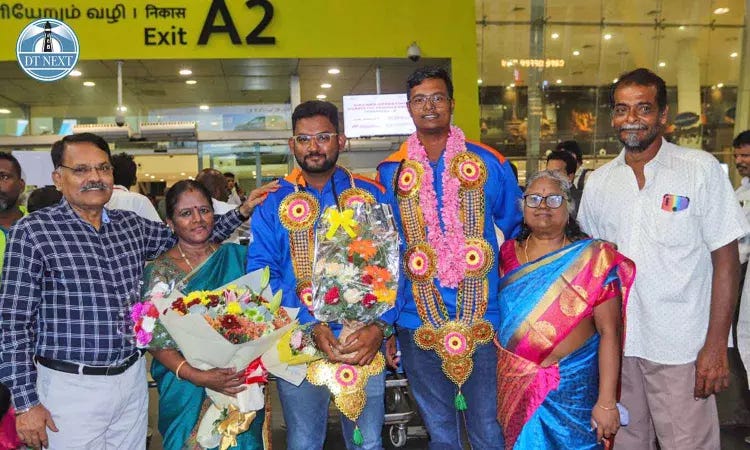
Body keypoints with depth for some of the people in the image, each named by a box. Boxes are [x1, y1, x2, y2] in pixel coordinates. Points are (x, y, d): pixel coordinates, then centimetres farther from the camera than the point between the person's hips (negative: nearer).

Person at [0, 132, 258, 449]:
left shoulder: (131, 225, 6)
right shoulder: (32, 232, -9)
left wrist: (243, 210, 6)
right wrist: (26, 403, -9)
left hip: (133, 379, 5)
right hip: (72, 387, -5)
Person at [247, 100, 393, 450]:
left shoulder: (372, 195, 1)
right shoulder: (273, 203, 0)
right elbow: (261, 274, -7)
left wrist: (379, 326, -17)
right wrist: (311, 326, -18)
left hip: (365, 343, 1)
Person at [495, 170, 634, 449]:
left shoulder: (592, 258, -8)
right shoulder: (508, 253, 2)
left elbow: (609, 332, -11)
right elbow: (492, 311, 9)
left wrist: (606, 402, -15)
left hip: (571, 388, -3)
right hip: (513, 385, 3)